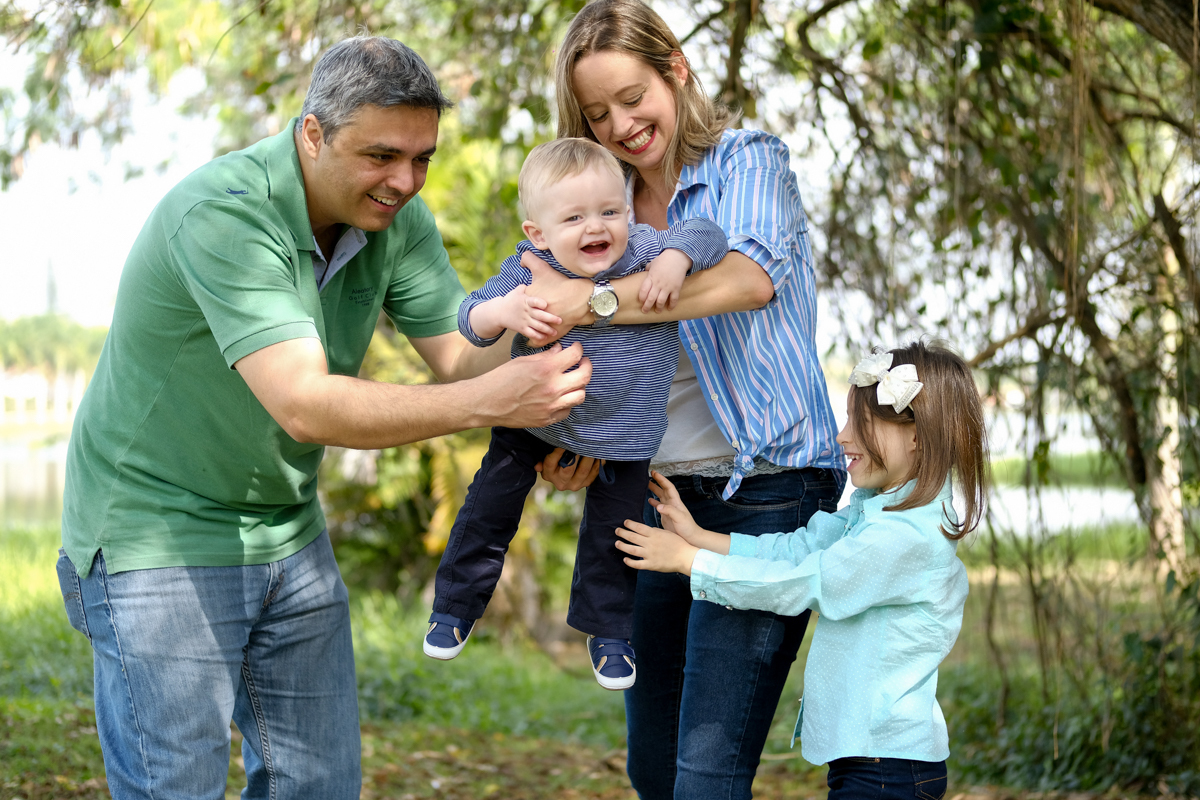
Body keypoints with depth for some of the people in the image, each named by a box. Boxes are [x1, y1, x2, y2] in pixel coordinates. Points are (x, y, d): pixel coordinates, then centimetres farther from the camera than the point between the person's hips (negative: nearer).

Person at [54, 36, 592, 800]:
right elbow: (304, 406, -38)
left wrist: (556, 418, -26)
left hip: (288, 530, 7)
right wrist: (486, 402, -45)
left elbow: (461, 349, -6)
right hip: (159, 531, -7)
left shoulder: (395, 218, -5)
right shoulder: (221, 214, -29)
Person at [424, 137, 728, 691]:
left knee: (610, 531, 13)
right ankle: (457, 605, 34)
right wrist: (504, 311, -42)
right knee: (489, 509, 10)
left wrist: (676, 258, -42)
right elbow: (469, 320, -21)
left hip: (621, 430, 0)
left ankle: (608, 630, 37)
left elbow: (707, 234, -24)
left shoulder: (643, 251, -23)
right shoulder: (528, 270, -23)